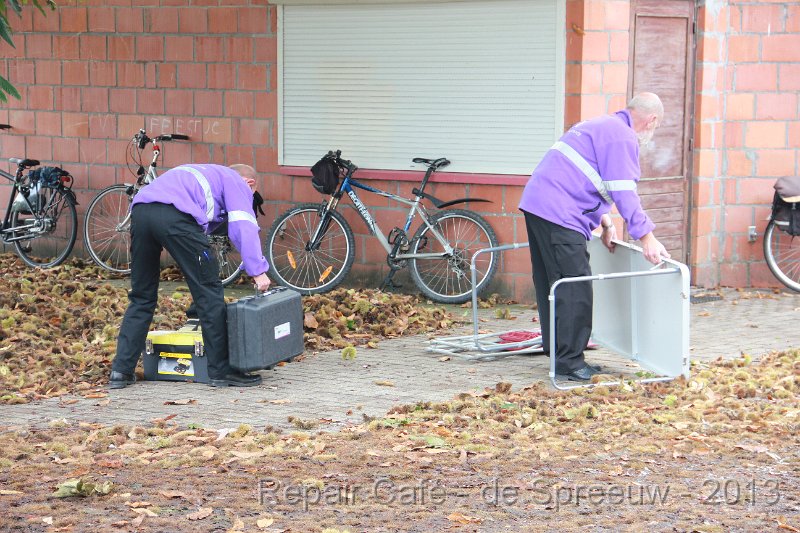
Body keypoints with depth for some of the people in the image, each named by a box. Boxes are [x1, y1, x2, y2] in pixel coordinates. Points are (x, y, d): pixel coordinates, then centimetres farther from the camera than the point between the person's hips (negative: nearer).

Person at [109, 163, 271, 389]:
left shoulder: (207, 174, 43)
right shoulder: (237, 182, 22)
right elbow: (243, 226, 5)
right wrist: (258, 271, 1)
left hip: (140, 210, 7)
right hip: (176, 216, -7)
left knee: (141, 297, 17)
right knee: (209, 292, 3)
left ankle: (121, 371, 14)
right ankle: (221, 371, 7)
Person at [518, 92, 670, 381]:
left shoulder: (601, 126, 25)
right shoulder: (623, 137, -8)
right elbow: (623, 192, -15)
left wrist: (604, 222, 27)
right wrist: (646, 238, -13)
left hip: (536, 203, 11)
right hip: (559, 215, -11)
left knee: (550, 284, 14)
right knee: (575, 289, -9)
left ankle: (558, 353, 20)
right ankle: (569, 362, -8)